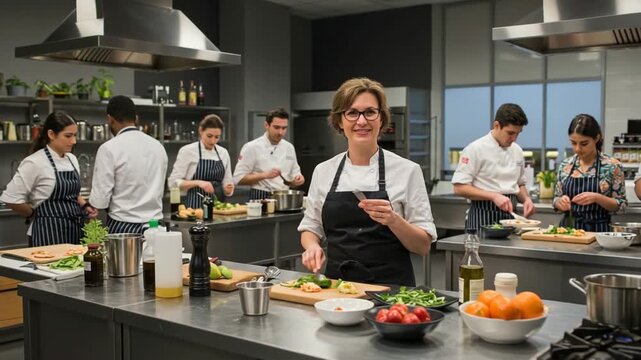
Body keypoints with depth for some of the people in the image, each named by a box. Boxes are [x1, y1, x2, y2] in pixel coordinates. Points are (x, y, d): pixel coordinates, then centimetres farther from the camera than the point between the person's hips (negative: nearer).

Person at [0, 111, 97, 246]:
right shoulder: (35, 163, -13)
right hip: (50, 232, -7)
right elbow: (11, 199, -13)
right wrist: (35, 214, -1)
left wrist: (84, 206, 5)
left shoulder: (72, 159, 9)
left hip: (74, 229, 7)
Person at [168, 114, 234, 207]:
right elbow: (174, 183, -7)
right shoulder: (187, 151, -4)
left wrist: (228, 189, -8)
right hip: (196, 206, -4)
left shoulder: (223, 153, 8)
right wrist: (197, 182, -19)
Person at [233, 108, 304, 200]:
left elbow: (294, 174, 21)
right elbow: (239, 178, -6)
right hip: (260, 199, -5)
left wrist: (297, 179, -2)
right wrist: (264, 175, -16)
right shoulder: (251, 147, -3)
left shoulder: (289, 147, 12)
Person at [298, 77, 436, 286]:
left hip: (391, 288, -2)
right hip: (336, 285, 2)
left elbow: (423, 247, -1)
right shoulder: (323, 171, 5)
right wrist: (312, 246, -5)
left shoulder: (407, 170, -2)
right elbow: (310, 228, 15)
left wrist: (393, 220, -18)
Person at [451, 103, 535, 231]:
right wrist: (494, 196, -22)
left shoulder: (517, 150, 10)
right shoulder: (476, 149, -10)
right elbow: (460, 188, -14)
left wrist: (526, 199, 1)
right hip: (483, 216, -6)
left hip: (509, 214, 6)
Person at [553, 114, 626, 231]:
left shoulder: (612, 165, -4)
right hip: (568, 228, 4)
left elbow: (621, 205, -3)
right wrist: (561, 202, -10)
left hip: (598, 230, -4)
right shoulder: (565, 165, 5)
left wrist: (596, 197, -18)